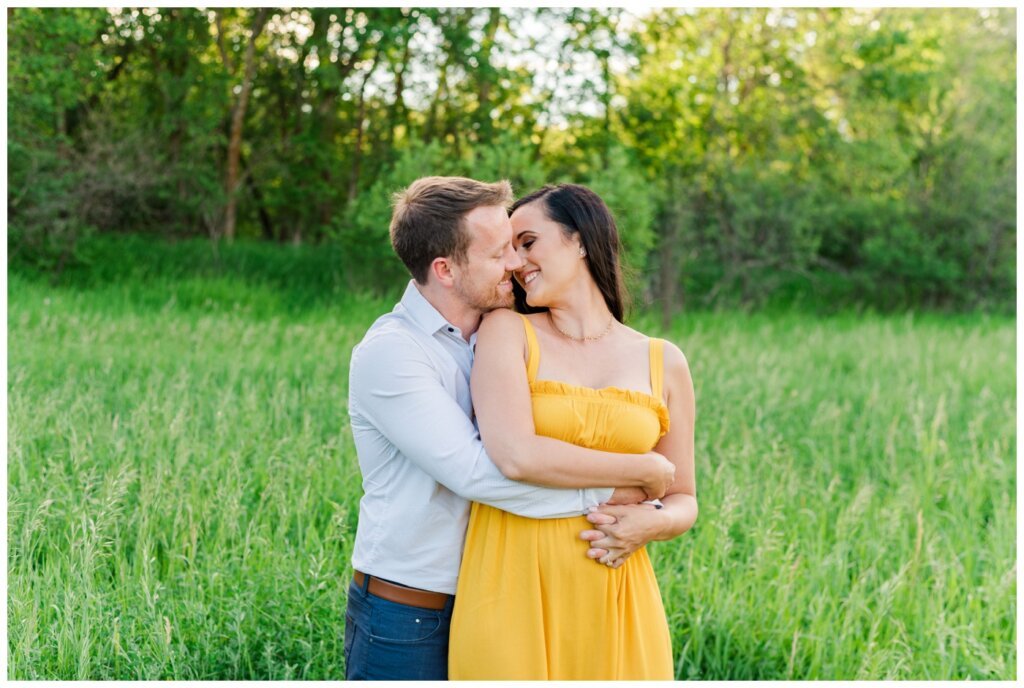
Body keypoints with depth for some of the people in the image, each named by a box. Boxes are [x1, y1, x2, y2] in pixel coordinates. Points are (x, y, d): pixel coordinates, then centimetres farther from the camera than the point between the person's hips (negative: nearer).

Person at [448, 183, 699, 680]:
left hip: (614, 597, 2)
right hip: (514, 587, -2)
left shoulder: (664, 363, 9)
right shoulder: (506, 331, 2)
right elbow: (516, 456, -14)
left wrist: (653, 523, -8)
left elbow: (684, 502, 15)